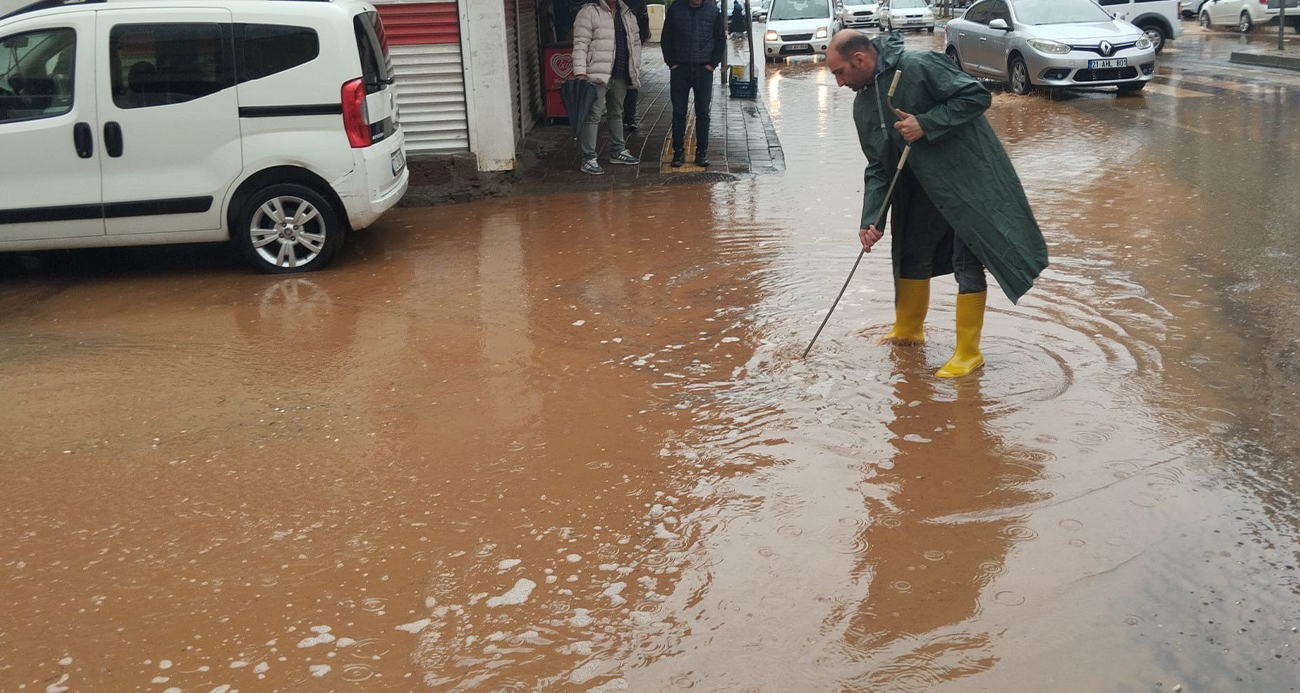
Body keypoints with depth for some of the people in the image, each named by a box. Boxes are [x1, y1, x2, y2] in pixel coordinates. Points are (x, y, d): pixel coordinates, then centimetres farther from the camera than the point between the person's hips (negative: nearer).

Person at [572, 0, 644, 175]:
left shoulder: (628, 15, 13)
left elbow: (636, 43, 19)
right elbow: (580, 44, -12)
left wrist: (635, 69, 11)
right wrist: (580, 72, -20)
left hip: (620, 76, 7)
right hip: (597, 75, -7)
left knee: (617, 113, 18)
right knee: (594, 115, -7)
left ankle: (617, 151, 32)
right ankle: (588, 159, -4)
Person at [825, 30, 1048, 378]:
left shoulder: (919, 66, -20)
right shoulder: (863, 104, 4)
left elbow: (977, 96, -20)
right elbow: (878, 168, 6)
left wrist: (925, 125, -25)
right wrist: (870, 220, -5)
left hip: (967, 177, -8)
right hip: (923, 185, 8)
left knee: (968, 264, -5)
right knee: (911, 257, 16)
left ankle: (968, 352, 6)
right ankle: (908, 329, 37)